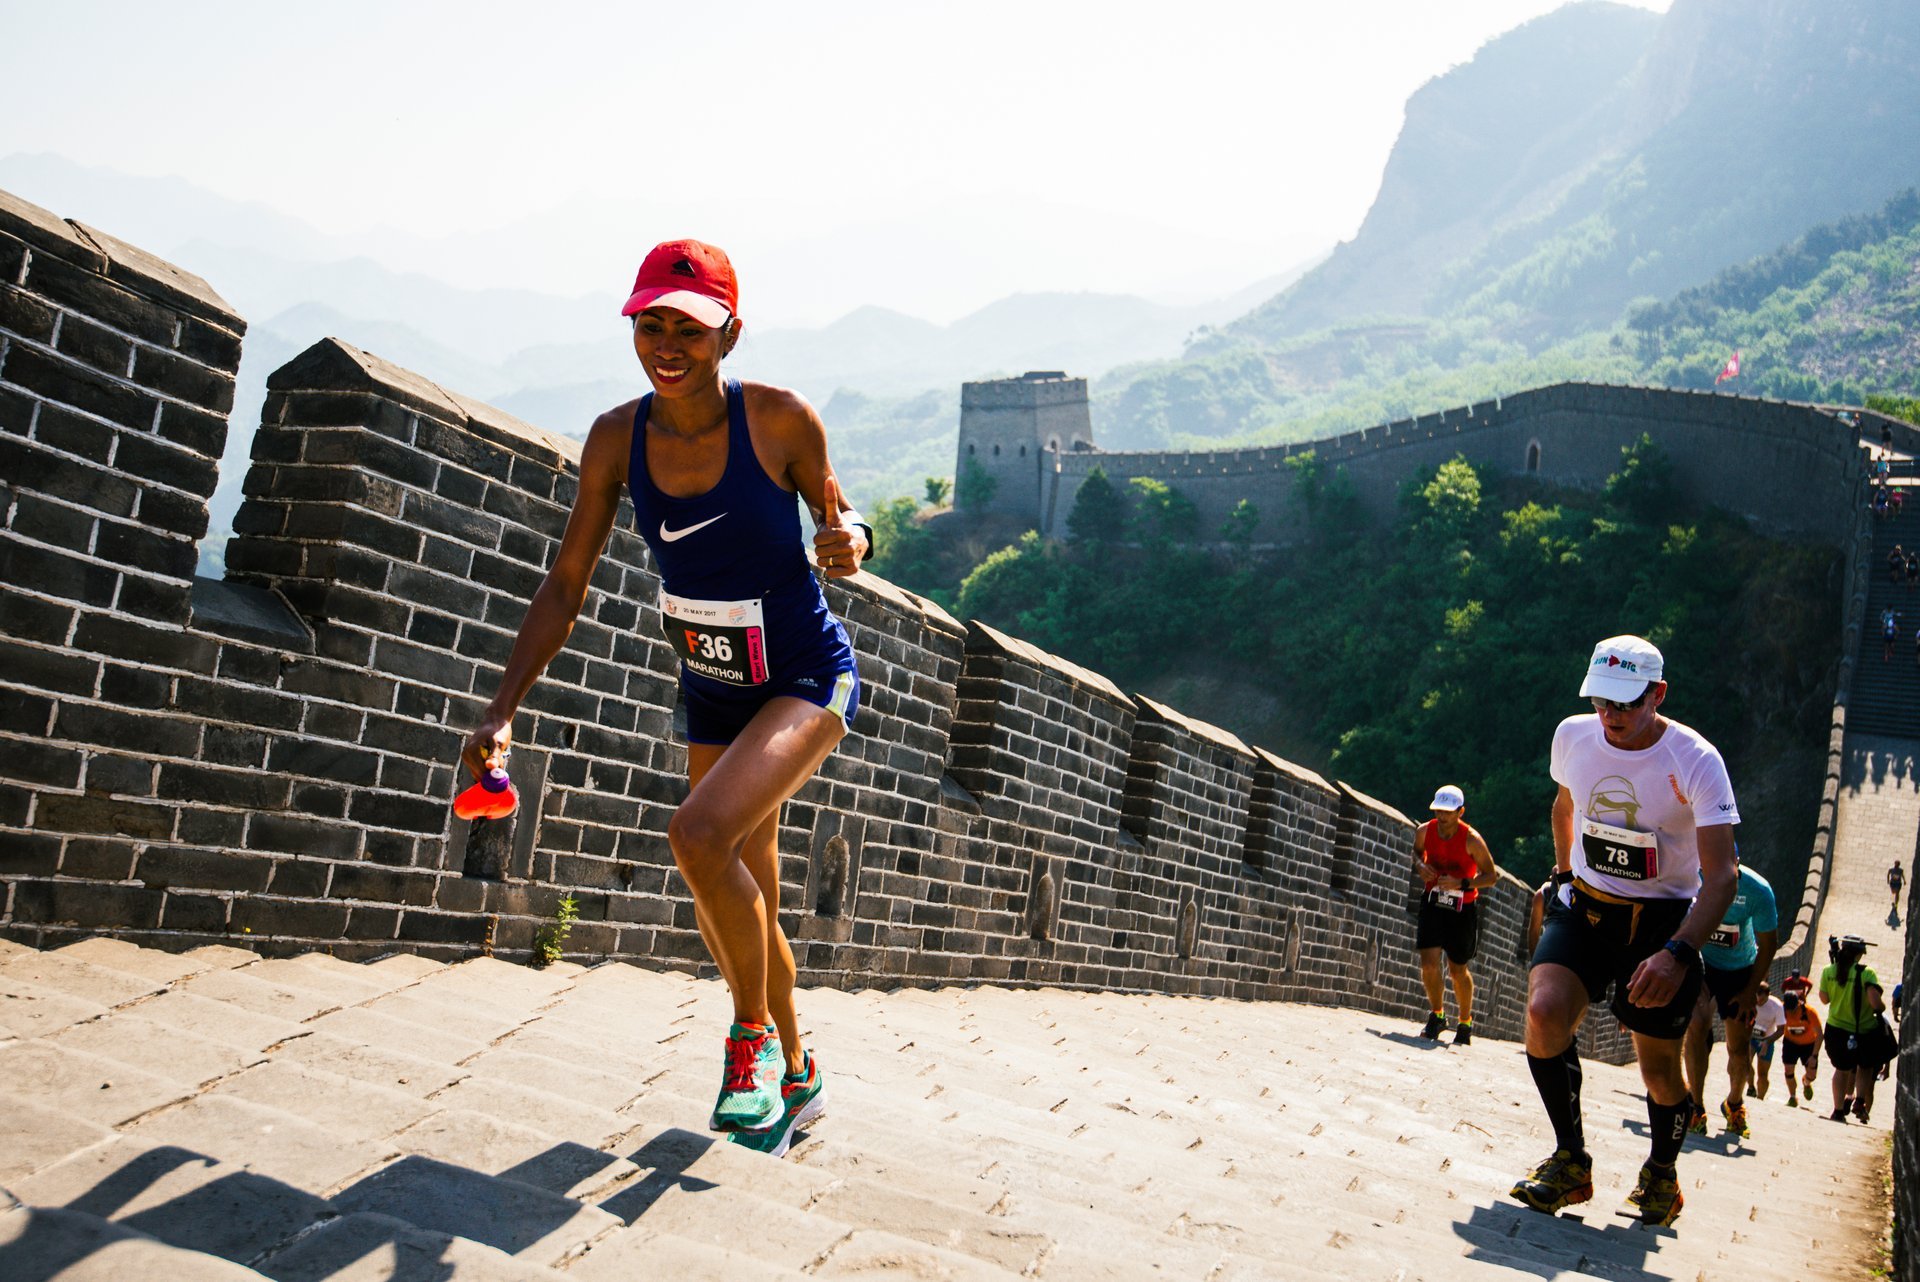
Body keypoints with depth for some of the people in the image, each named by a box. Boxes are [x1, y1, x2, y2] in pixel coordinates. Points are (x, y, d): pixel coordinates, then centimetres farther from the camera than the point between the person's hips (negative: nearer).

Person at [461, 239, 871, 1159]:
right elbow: (565, 584, -3)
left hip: (810, 681, -5)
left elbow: (833, 512, -1)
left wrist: (849, 538, -26)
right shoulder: (618, 437, -10)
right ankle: (794, 1077, 39)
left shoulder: (780, 420, -19)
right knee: (737, 911, 13)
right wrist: (502, 711, -10)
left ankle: (754, 1037, -2)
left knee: (700, 833, -28)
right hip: (713, 694, 5)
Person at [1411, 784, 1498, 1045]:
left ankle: (1465, 1024, 28)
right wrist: (1421, 865, -9)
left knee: (1457, 969, 5)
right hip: (1433, 901, 3)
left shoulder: (1472, 840, -19)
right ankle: (1437, 1016, 14)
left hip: (1463, 907, -3)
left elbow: (1491, 875, -10)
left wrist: (1461, 883, -25)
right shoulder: (1424, 831, -9)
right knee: (1428, 962, -10)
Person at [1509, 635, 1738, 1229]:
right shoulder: (1572, 736, -5)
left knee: (1659, 1069, 3)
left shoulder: (1697, 761, -18)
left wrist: (1677, 953, -34)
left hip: (1662, 919, -3)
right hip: (1583, 907, 3)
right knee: (1544, 1011, -22)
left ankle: (1661, 1172, 35)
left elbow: (1722, 874, -23)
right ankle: (1571, 1163, -3)